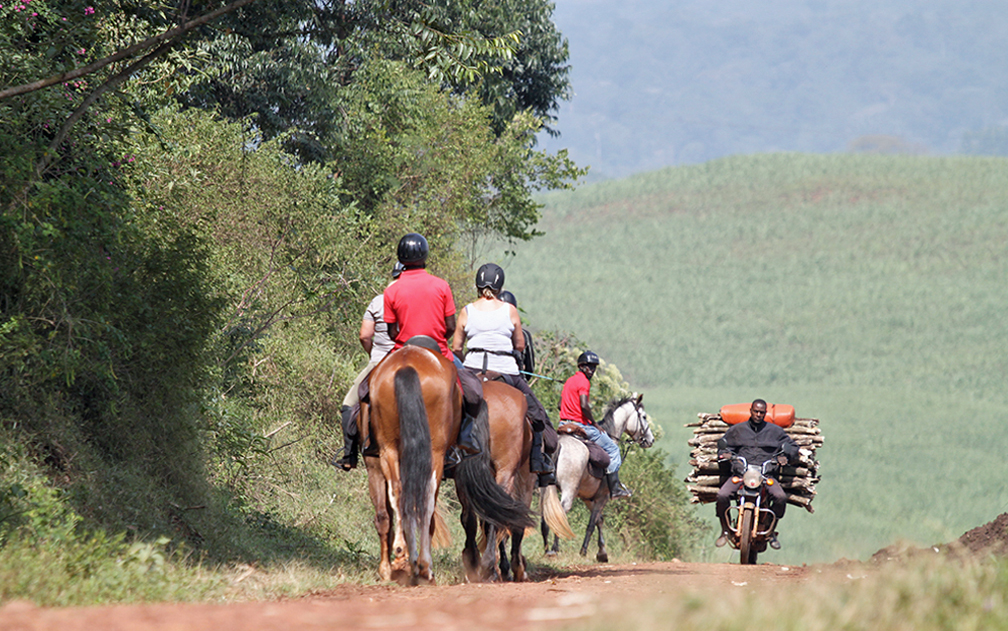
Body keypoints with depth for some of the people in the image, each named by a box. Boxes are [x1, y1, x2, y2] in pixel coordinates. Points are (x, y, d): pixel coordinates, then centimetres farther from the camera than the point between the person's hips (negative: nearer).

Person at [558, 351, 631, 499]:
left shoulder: (569, 381, 16)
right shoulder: (583, 381, -12)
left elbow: (561, 404, 17)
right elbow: (584, 406, -24)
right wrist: (594, 423, -12)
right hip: (581, 425, -9)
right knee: (612, 449, 4)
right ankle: (614, 489, 1)